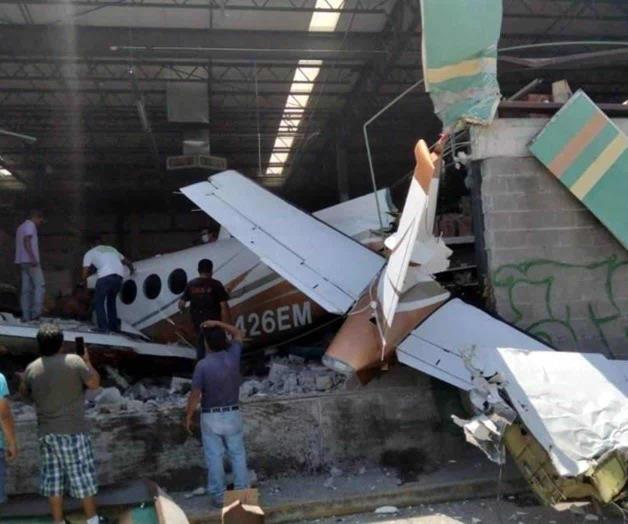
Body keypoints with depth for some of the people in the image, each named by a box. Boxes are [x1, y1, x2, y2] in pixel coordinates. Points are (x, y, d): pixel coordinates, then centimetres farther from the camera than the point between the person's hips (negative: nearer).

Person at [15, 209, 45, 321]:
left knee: (26, 289, 5)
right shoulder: (30, 225, -4)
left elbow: (22, 243, 22)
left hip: (22, 261, 9)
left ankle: (26, 315, 3)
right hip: (30, 261, -9)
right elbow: (26, 241, -17)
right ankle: (36, 312, -17)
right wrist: (33, 258, -23)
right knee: (40, 285, -9)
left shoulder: (21, 227, 25)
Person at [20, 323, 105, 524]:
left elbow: (24, 393, 18)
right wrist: (87, 361, 7)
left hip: (46, 432, 4)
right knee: (83, 475, 5)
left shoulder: (31, 369, 1)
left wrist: (22, 379, 39)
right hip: (73, 430, -4)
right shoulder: (74, 361, -13)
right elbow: (95, 383, -5)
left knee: (53, 478, 12)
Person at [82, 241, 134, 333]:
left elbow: (85, 275, 13)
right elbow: (127, 262, 40)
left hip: (106, 276, -5)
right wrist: (132, 269, 59)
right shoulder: (111, 249, 33)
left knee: (98, 302, 9)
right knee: (111, 301, 23)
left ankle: (103, 328, -1)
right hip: (119, 276, 5)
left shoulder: (89, 253, 19)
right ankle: (114, 326, 24)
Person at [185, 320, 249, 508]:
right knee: (238, 454, 14)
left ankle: (218, 496, 16)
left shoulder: (202, 365, -17)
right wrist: (217, 323, 2)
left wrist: (188, 417, -1)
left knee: (214, 457, 8)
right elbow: (238, 334, 11)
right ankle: (242, 491, 21)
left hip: (210, 417, -2)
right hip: (232, 414, 3)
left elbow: (195, 395, -14)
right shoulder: (233, 356, -8)